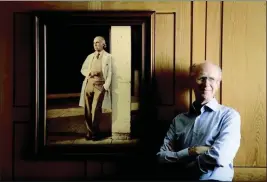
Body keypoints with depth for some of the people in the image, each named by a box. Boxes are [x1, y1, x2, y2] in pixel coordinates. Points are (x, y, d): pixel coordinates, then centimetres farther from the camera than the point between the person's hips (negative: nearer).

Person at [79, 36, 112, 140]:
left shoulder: (108, 57, 2)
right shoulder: (90, 56, 16)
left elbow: (109, 73, -3)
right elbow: (83, 69, 19)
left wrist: (106, 86, -12)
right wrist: (89, 73, -2)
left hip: (100, 85, -4)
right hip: (88, 84, 4)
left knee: (96, 109, -8)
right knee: (87, 109, 4)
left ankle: (95, 132, 6)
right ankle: (89, 131, 15)